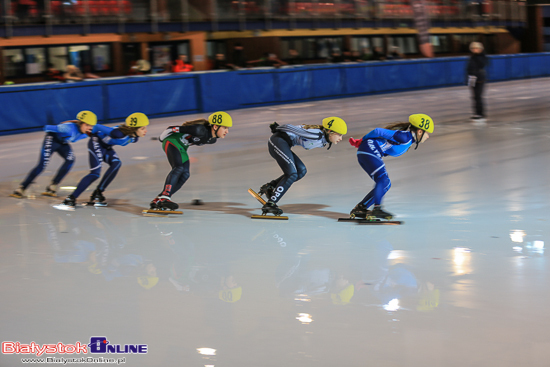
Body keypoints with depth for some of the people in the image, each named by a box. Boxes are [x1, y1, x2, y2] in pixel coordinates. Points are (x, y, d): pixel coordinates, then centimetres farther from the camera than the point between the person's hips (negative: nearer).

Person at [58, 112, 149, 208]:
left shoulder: (134, 137, -11)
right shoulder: (120, 133, -36)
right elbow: (98, 127, -24)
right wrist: (93, 134, -2)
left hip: (106, 147, 8)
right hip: (96, 143, -8)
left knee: (116, 164, -16)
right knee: (95, 173, -19)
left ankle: (97, 193, -7)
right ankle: (71, 199, -18)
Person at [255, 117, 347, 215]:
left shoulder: (323, 140, 10)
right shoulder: (317, 135, -22)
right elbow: (294, 129, -18)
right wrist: (277, 128, -4)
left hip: (283, 144, 10)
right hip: (278, 141, -10)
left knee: (301, 171, 6)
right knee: (292, 174, -13)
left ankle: (270, 186, 7)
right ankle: (270, 204, -13)